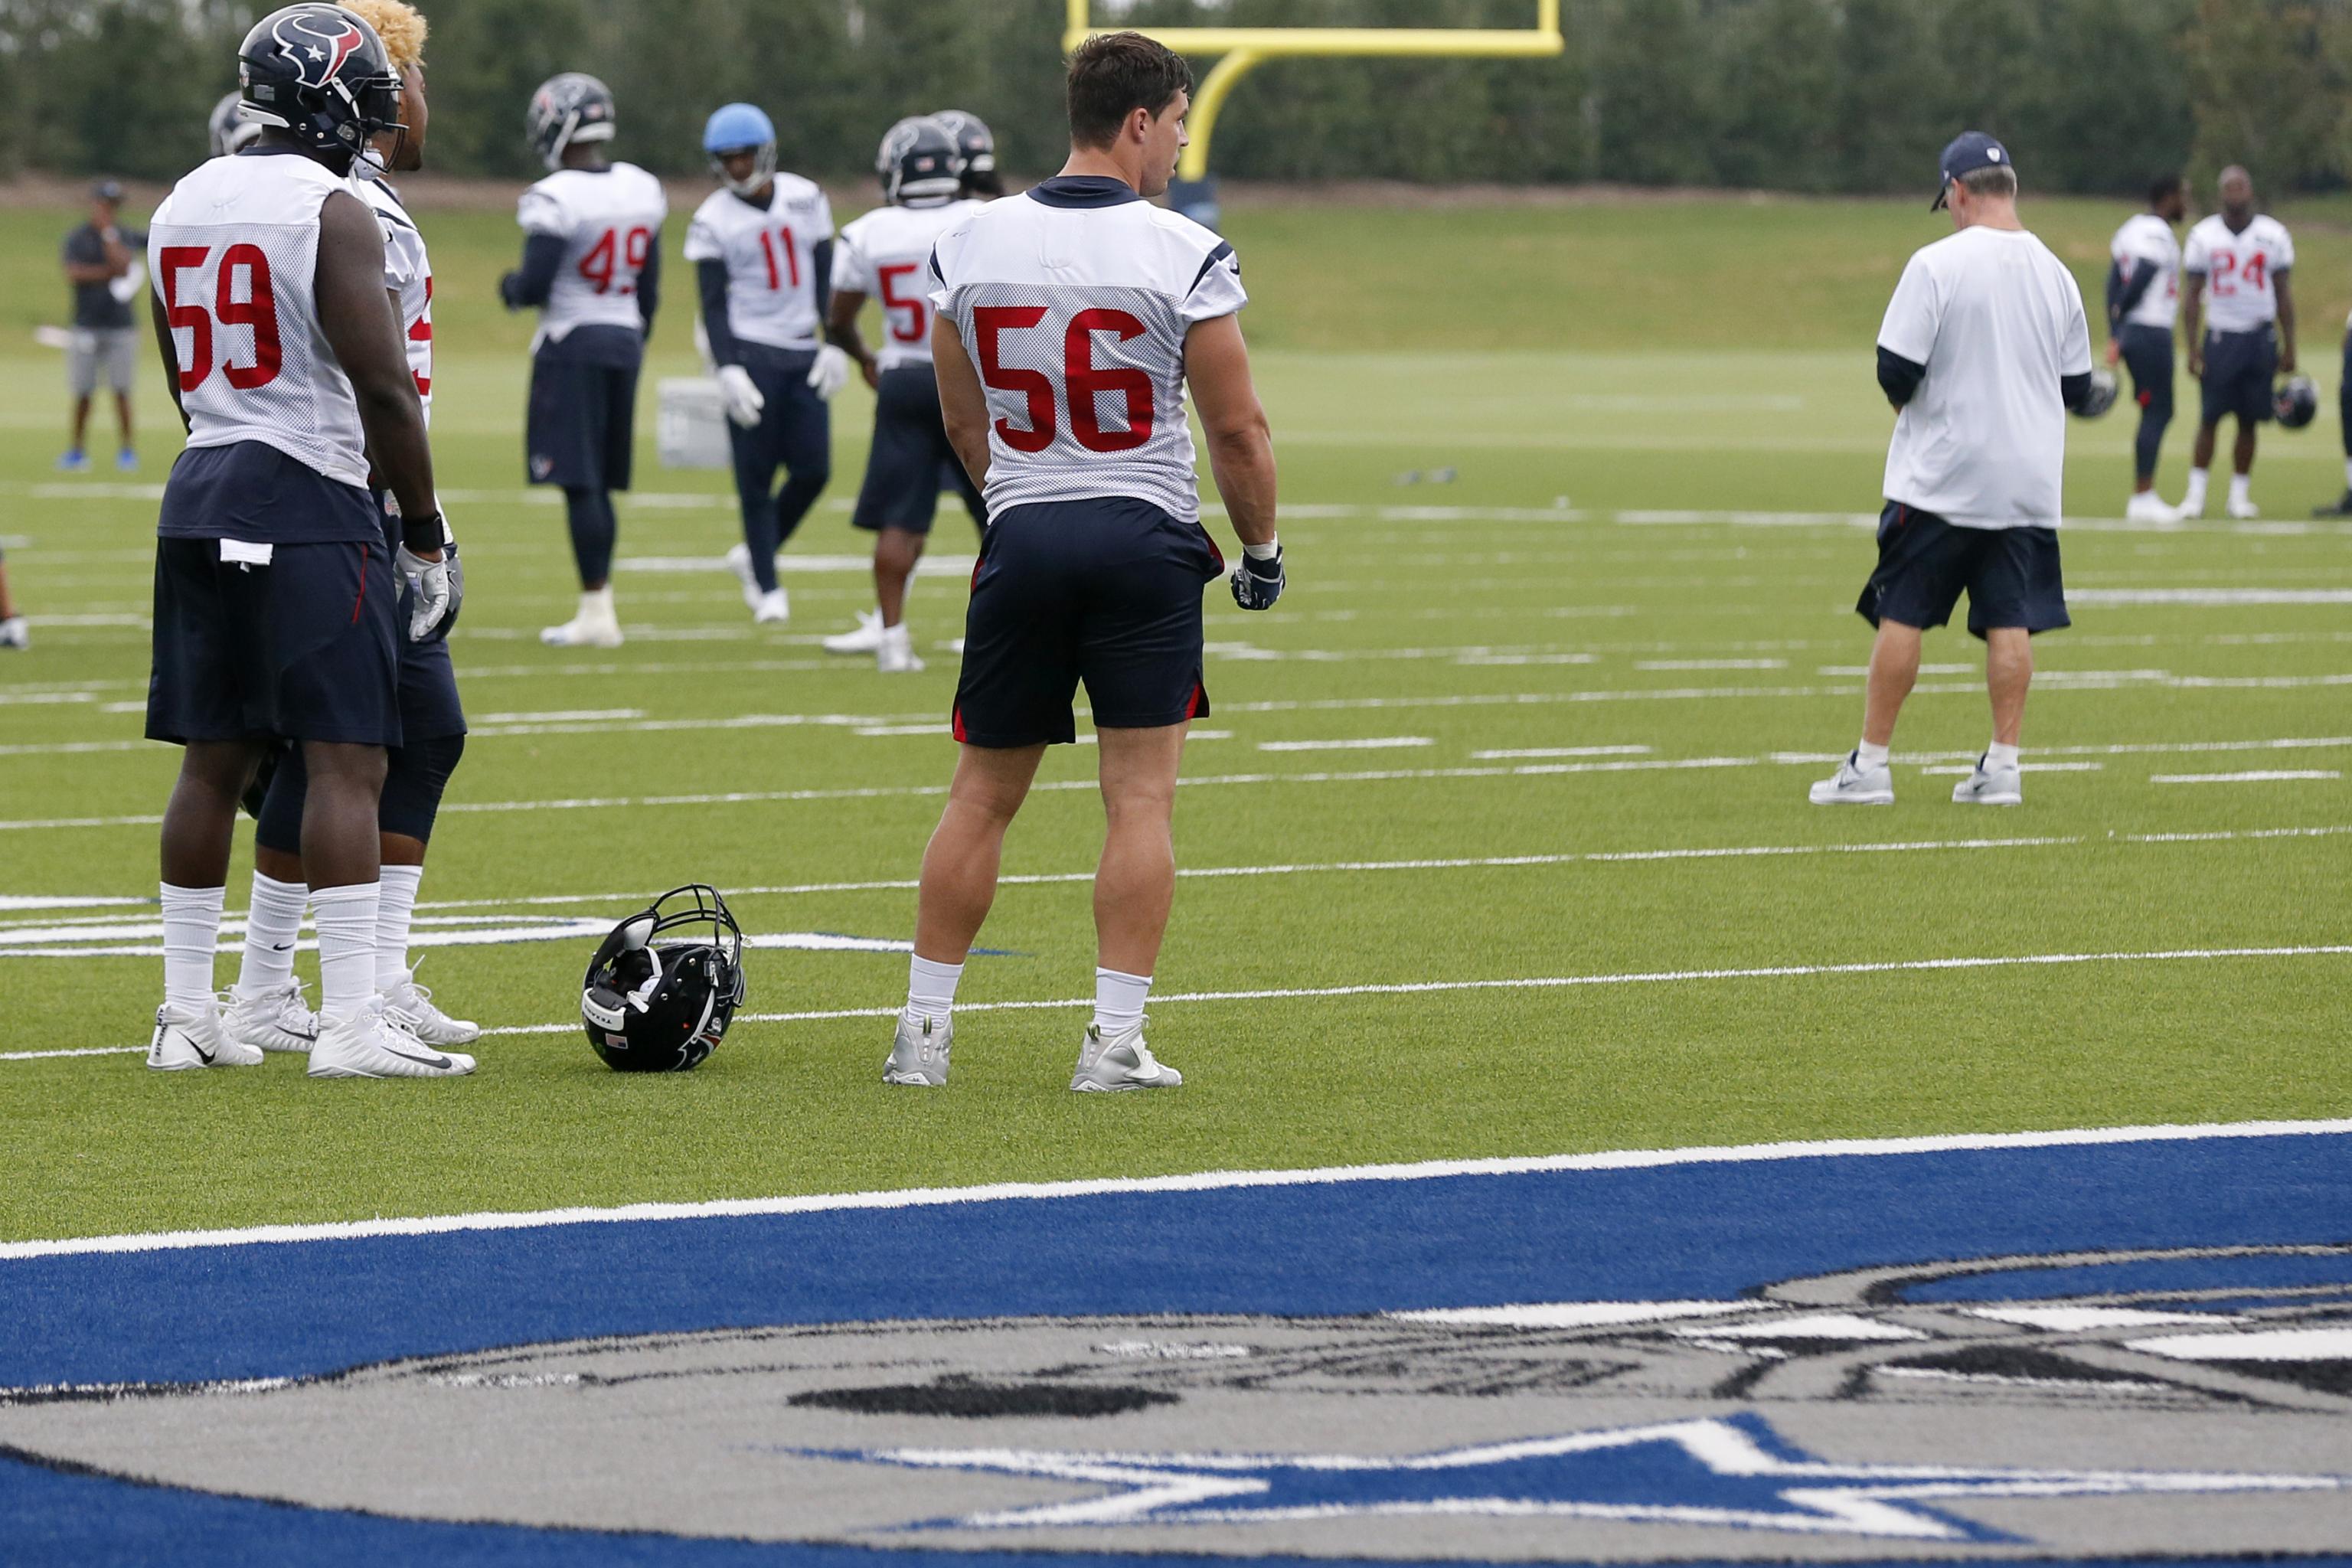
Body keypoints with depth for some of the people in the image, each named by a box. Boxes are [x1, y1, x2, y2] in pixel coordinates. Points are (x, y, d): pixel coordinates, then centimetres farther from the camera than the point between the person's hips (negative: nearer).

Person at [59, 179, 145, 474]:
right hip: (87, 325, 0)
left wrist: (108, 233, -14)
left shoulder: (126, 237, 5)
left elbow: (122, 264, -12)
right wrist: (111, 272, -12)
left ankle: (127, 448, 4)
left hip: (120, 325, 0)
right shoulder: (77, 239, 3)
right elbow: (74, 273, -10)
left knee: (121, 390, -3)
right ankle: (77, 448, 8)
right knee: (83, 392, 1)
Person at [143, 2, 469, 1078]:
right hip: (309, 504, -8)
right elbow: (385, 392, -14)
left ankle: (186, 1012, 14)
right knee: (346, 761, -6)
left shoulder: (183, 206, 13)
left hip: (200, 502, 8)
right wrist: (424, 534, -5)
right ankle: (350, 1022, -11)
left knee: (215, 760, 12)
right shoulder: (335, 215, -11)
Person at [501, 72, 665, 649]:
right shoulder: (641, 191, 6)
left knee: (580, 483, -3)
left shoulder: (556, 200, -17)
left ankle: (596, 609, -4)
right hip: (624, 341, 7)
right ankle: (598, 605, 15)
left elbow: (535, 287, -19)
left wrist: (510, 287, 4)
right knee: (599, 483, 14)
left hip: (572, 342, -7)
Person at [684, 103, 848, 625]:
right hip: (751, 352, -4)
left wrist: (833, 345, 2)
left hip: (803, 352, 4)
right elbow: (714, 305, -7)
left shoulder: (806, 199, 4)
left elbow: (824, 278, 9)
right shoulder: (713, 221, -5)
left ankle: (753, 555, 21)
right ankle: (768, 589, 5)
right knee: (757, 477, -4)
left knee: (813, 472, 0)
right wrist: (728, 369, -17)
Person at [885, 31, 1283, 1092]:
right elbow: (1237, 427, -6)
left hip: (1021, 537, 4)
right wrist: (1260, 550, 9)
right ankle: (1116, 1041, -1)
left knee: (983, 795, 12)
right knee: (1140, 799, 2)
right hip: (1145, 540, -3)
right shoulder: (1182, 256, -10)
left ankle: (924, 1028, 13)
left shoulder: (971, 246, 2)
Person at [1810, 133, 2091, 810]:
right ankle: (2002, 766, 3)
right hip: (2028, 483, 5)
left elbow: (1896, 368, -14)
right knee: (2010, 621, 6)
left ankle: (1870, 765, 4)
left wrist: (1906, 400, 7)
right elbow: (2077, 387, 12)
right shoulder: (2055, 273, 6)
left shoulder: (1938, 264, -12)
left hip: (1940, 477, -5)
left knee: (1900, 615, 2)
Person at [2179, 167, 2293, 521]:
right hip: (2220, 334, -1)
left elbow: (2284, 295, 8)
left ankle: (2240, 494, 11)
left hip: (2261, 338, 1)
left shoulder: (2273, 235, 4)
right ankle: (2196, 493, 2)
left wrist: (2289, 347, 4)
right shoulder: (2204, 236, 1)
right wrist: (2193, 348, -3)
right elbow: (2193, 296, 3)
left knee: (2249, 421, 3)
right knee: (2209, 417, -4)